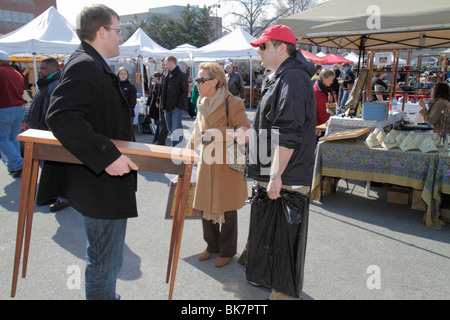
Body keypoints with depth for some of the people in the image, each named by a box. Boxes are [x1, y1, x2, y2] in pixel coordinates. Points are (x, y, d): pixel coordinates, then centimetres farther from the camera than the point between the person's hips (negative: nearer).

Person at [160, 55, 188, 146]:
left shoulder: (182, 75, -4)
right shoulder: (167, 76, 17)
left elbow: (184, 92, -9)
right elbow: (164, 92, 19)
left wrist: (179, 104, -15)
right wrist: (164, 105, 10)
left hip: (177, 108, -8)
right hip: (168, 108, 8)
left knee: (176, 131, -12)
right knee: (170, 129, 14)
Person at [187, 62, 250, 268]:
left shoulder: (232, 103, -12)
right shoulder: (203, 104, 11)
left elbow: (245, 130, -19)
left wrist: (217, 133, -26)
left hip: (227, 163, -6)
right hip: (206, 161, 7)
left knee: (227, 210, 6)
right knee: (205, 206, 13)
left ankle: (227, 251, 25)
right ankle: (212, 245, 34)